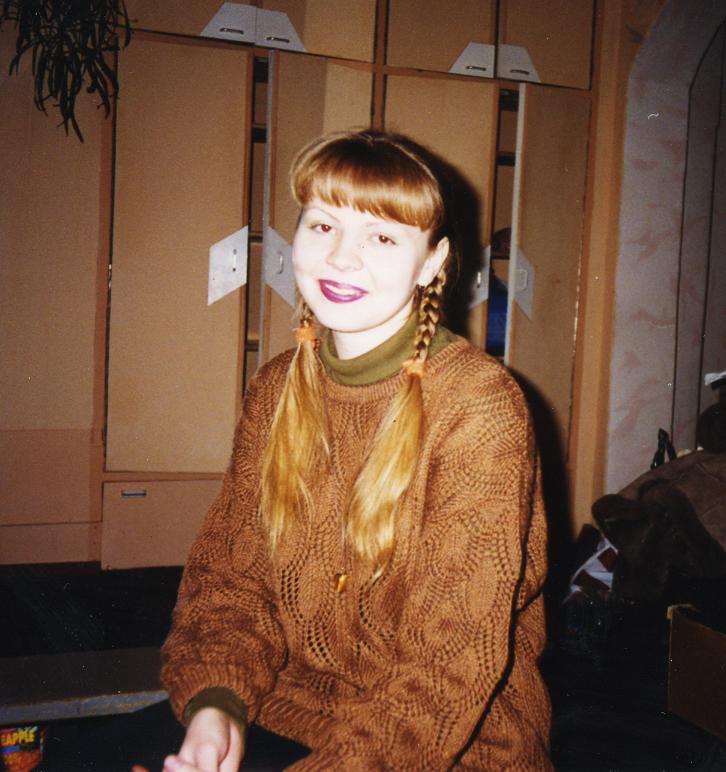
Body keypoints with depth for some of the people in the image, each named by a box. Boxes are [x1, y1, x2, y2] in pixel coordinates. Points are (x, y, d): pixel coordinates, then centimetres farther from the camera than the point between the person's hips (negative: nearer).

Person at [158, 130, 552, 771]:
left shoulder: (480, 407, -17)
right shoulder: (277, 388, 1)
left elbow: (453, 666, -20)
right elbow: (232, 569, 2)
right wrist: (216, 699, -16)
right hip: (288, 712, 5)